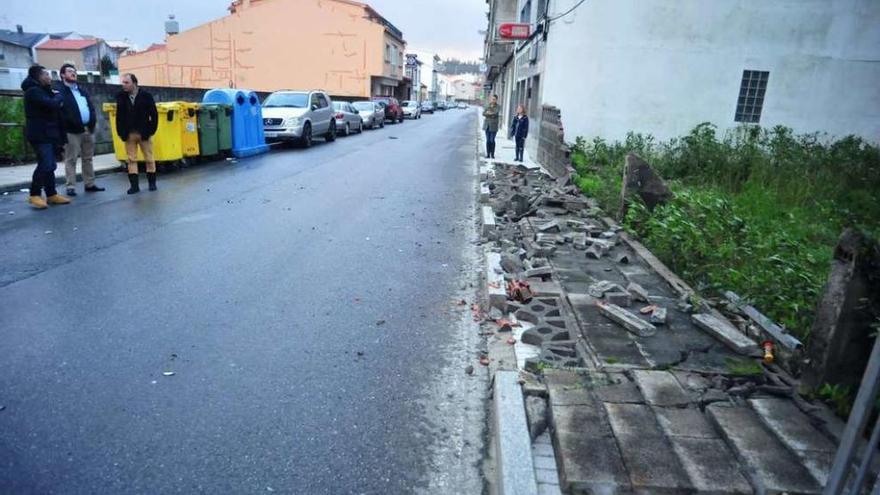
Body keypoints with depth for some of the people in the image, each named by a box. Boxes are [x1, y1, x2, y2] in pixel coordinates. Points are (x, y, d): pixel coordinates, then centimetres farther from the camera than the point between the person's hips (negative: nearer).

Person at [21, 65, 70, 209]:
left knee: (49, 165, 9)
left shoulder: (43, 90, 21)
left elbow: (55, 109, 19)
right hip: (40, 134, -10)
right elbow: (52, 104, -23)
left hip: (48, 133, 10)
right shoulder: (33, 91, -11)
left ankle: (51, 194, 12)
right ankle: (34, 195, -5)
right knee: (45, 165, -14)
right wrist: (58, 96, -5)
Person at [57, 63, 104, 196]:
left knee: (88, 158, 11)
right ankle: (71, 187, -3)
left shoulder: (82, 90, 20)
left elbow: (91, 108, 16)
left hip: (88, 129, 7)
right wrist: (77, 124, -19)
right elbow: (61, 113, -13)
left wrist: (92, 123, -1)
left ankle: (90, 184, 17)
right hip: (72, 131, -7)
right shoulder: (60, 91, -3)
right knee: (71, 160, -4)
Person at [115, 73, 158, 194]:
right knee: (131, 159, 3)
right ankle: (134, 185, 6)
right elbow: (119, 116, 5)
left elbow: (154, 114, -4)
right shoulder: (121, 97, 3)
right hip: (128, 134, 2)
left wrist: (151, 130, -8)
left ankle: (152, 182, 18)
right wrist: (120, 133, 0)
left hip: (144, 133, -2)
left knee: (149, 158, 7)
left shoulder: (146, 96, -5)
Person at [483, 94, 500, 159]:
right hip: (487, 125, 4)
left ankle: (492, 154, 3)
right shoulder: (488, 106, 10)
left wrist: (488, 113, -9)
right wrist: (491, 114, -15)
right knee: (488, 140, 4)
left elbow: (496, 113, -18)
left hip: (493, 125, -4)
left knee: (492, 140, -5)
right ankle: (488, 154, 7)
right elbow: (483, 113, -1)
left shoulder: (497, 107, -2)